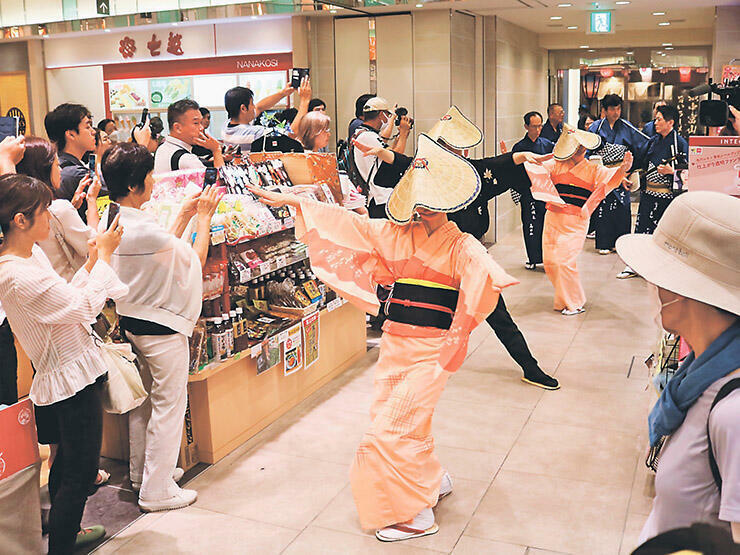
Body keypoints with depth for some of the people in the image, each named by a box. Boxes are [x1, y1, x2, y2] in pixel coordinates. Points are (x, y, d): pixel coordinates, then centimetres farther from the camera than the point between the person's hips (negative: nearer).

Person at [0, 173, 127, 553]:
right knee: (79, 472, 2)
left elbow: (65, 299, 10)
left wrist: (91, 262, 4)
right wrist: (104, 255, -11)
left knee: (68, 459, 26)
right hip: (73, 379, -11)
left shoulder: (31, 253, 5)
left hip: (67, 374, 11)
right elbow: (86, 307, -20)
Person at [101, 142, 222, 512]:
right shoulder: (144, 228, -27)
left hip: (130, 321, 9)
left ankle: (141, 471, 36)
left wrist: (184, 215, 11)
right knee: (169, 405, 3)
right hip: (162, 326, -9)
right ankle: (157, 491, 13)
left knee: (144, 400, 22)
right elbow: (195, 260, -13)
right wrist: (204, 218, -2)